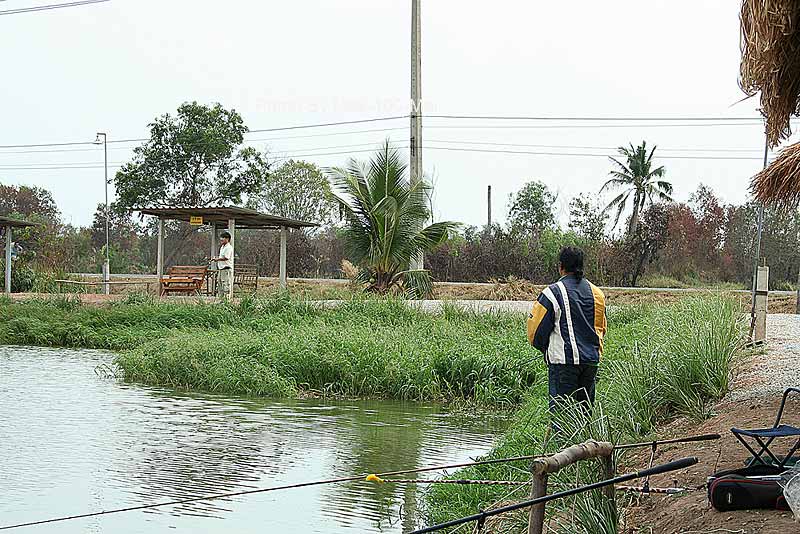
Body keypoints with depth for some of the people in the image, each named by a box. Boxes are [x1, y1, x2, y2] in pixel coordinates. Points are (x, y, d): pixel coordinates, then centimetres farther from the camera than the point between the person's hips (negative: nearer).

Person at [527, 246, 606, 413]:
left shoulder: (553, 292, -9)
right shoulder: (597, 292, 10)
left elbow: (536, 330, -4)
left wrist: (544, 349, 16)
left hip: (563, 361, -6)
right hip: (592, 360, 6)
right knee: (585, 409, 14)